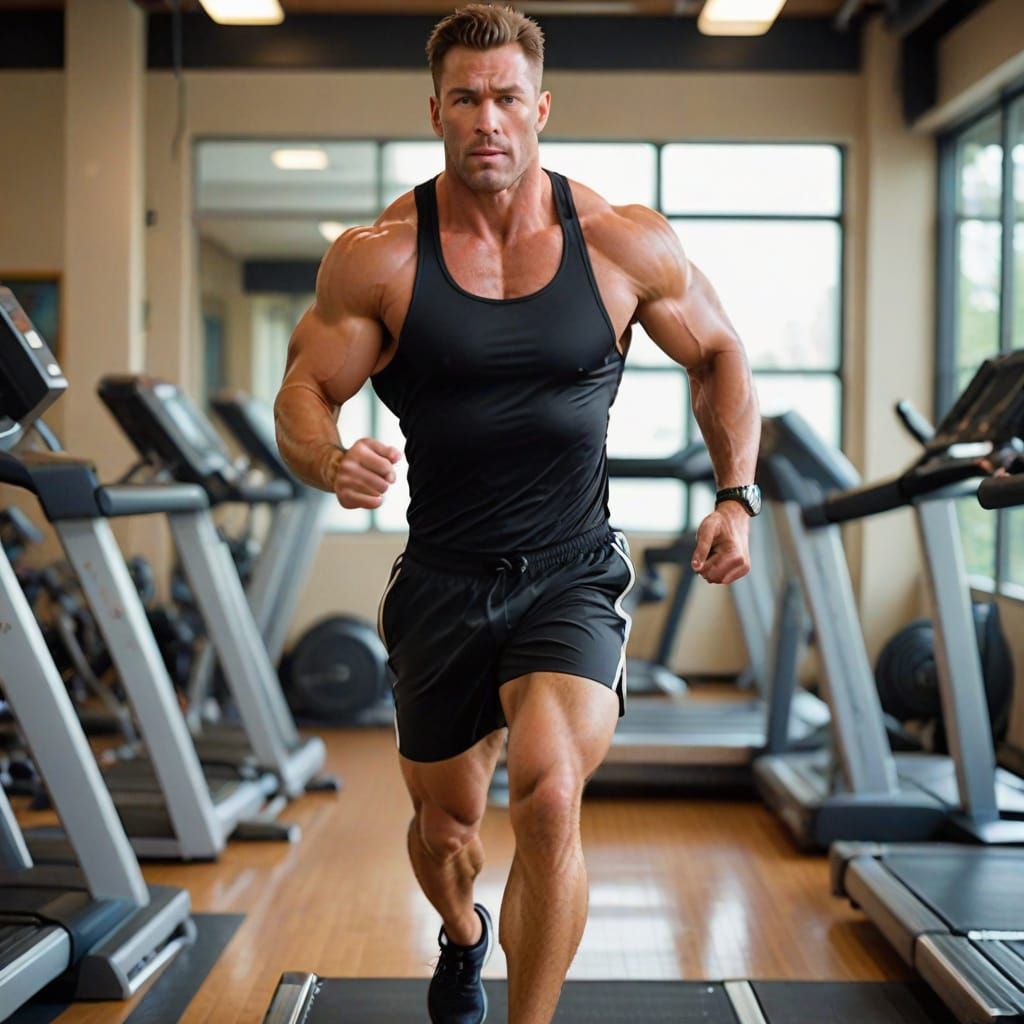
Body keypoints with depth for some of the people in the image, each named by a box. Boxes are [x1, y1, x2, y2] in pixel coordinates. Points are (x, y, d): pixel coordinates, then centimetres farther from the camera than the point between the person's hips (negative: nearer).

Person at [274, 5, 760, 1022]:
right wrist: (330, 461, -28)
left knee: (548, 795, -26)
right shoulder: (378, 259, -7)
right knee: (445, 823, 17)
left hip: (573, 578, -1)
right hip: (442, 583, 1)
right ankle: (462, 939, 54)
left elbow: (716, 356, 10)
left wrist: (736, 496, -2)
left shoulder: (625, 245, -5)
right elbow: (303, 392, -5)